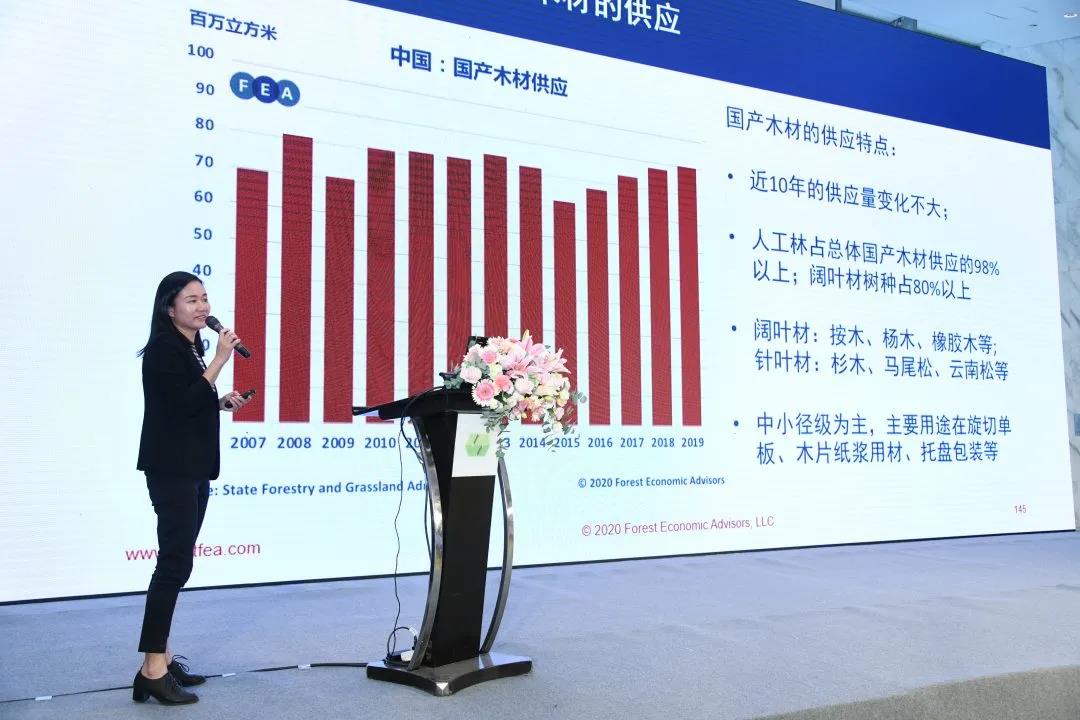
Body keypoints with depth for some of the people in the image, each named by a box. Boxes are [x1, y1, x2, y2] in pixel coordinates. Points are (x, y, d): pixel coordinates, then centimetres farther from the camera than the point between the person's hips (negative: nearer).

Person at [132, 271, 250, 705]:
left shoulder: (192, 349, 15)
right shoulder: (164, 348, -11)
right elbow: (183, 402, -22)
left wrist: (221, 403, 6)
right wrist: (221, 359, -20)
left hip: (192, 468, 9)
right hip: (171, 469, -9)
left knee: (176, 562, 10)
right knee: (175, 563, -11)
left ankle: (161, 657, 16)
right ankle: (152, 669, -8)